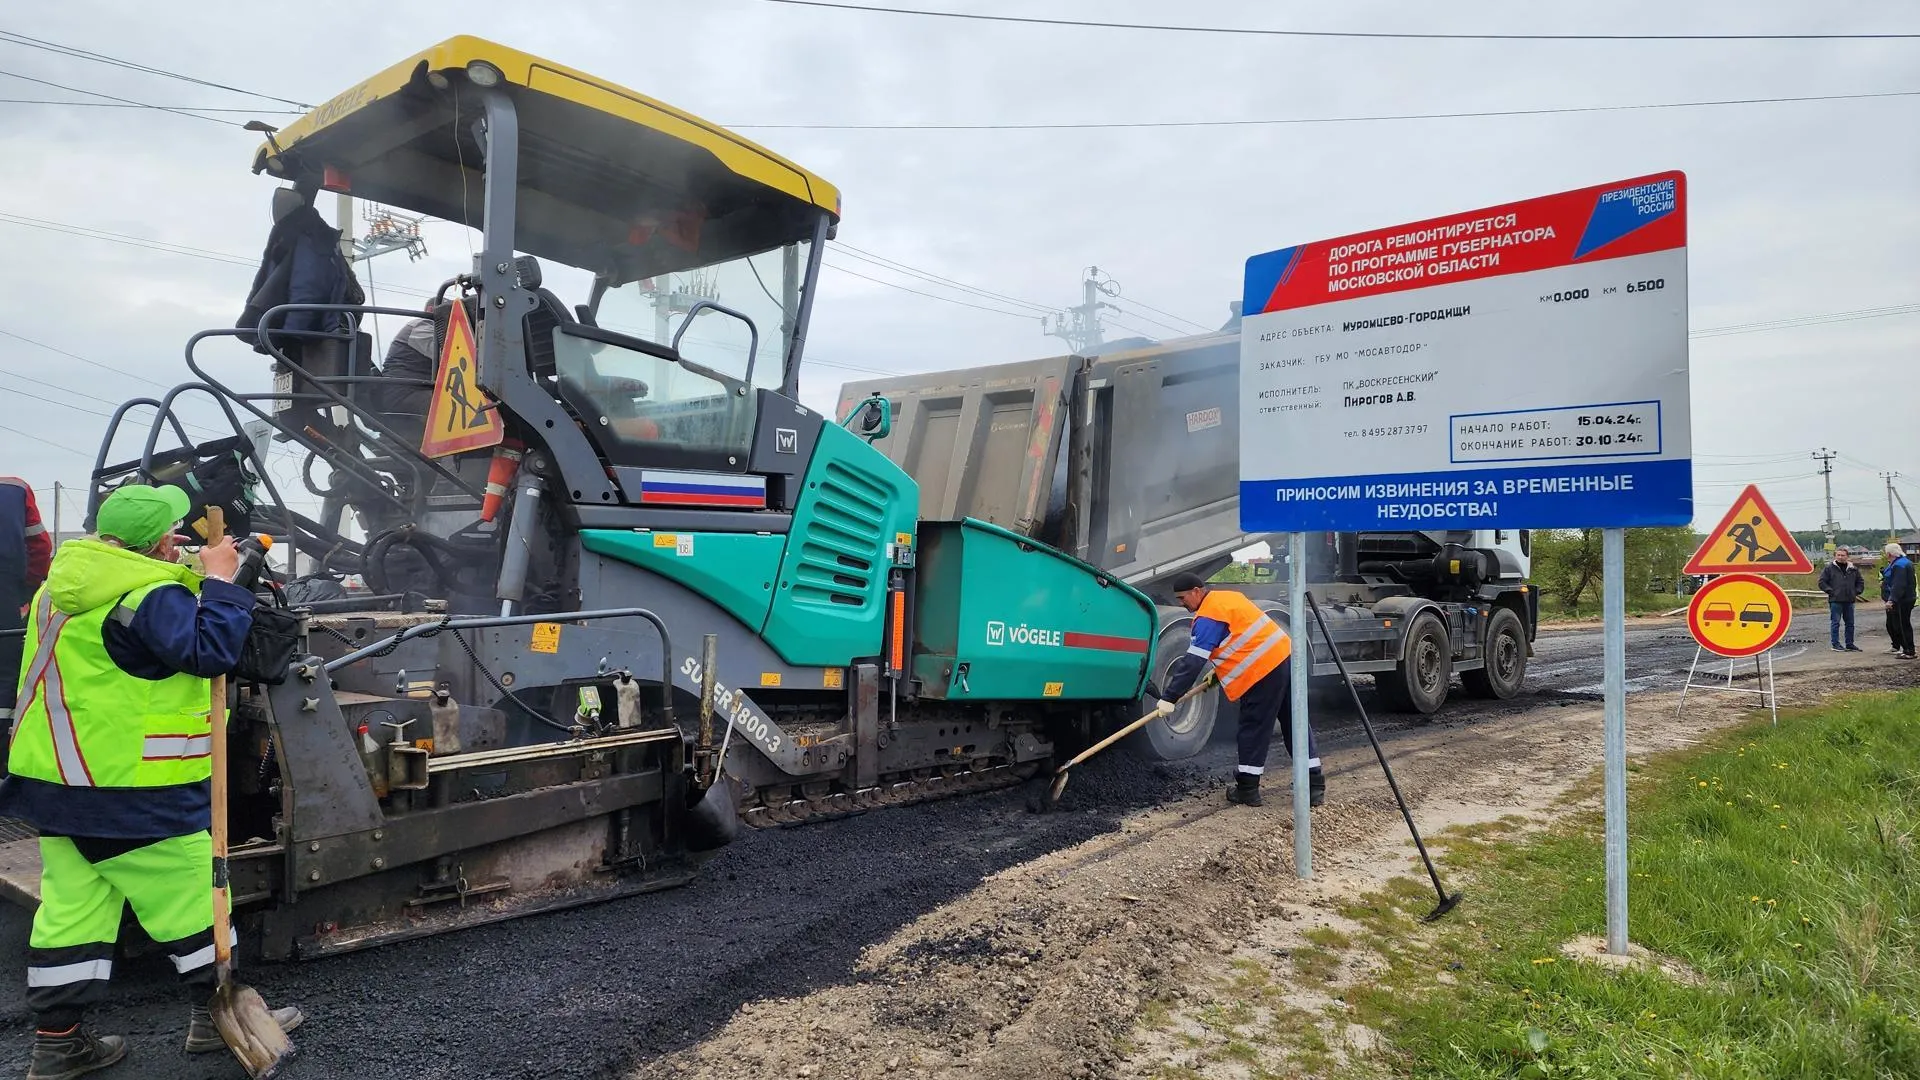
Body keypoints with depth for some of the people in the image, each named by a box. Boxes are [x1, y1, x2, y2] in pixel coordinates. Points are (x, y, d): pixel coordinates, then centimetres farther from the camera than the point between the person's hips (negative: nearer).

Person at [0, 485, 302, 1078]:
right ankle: (216, 1014, 19)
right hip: (131, 791, -9)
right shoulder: (151, 597, -20)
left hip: (55, 780, 9)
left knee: (72, 907, 12)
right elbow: (211, 651, -26)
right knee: (192, 896, 6)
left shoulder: (64, 585, 10)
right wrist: (221, 580, -18)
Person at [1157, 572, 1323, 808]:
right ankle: (1314, 787, 14)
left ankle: (1247, 789, 8)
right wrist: (1218, 669, 27)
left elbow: (1192, 662, -16)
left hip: (1263, 670, -9)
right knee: (1295, 724, 11)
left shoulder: (1209, 616, -11)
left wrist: (1170, 698, -13)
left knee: (1253, 729, 1)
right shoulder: (1226, 597, 18)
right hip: (1285, 656, 9)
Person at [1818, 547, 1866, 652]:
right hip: (1835, 601, -5)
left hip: (1849, 600, 5)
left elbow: (1860, 582, 20)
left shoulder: (1853, 569, 11)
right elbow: (1822, 582, -3)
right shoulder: (1828, 568, -2)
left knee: (1850, 623, 10)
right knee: (1835, 623, -3)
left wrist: (1856, 592, 6)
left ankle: (1850, 644, 18)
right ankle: (1836, 644, 1)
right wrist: (1831, 591, -11)